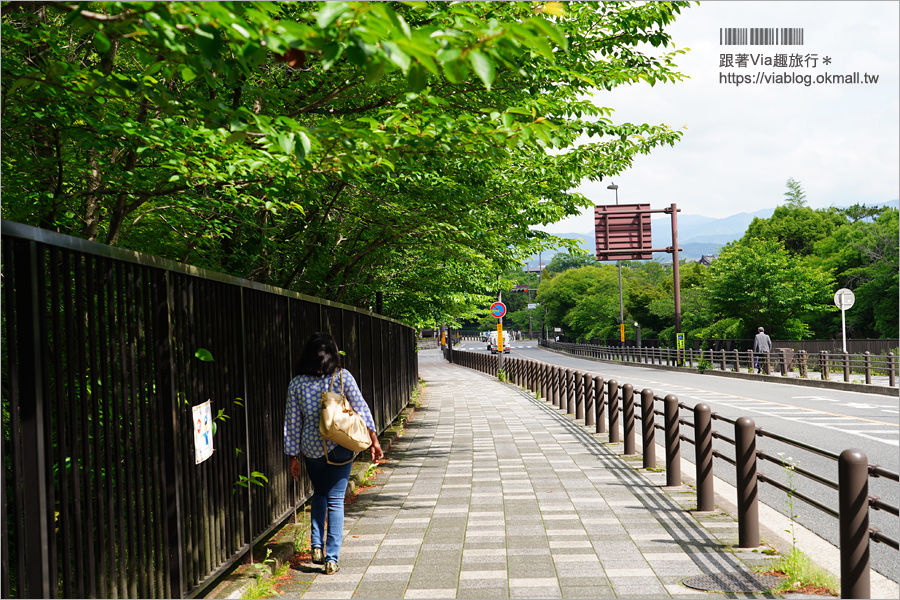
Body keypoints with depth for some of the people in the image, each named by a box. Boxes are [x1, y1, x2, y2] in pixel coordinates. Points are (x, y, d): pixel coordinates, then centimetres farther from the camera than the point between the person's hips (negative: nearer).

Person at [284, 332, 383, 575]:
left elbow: (292, 424, 1)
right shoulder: (342, 376, -6)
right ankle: (332, 557, 1)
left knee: (319, 494, 24)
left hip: (312, 448, 2)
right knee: (335, 499, 5)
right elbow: (361, 409, -7)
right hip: (340, 446, -2)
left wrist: (293, 457, 8)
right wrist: (373, 440, -1)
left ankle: (316, 545, 13)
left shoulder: (296, 384, -2)